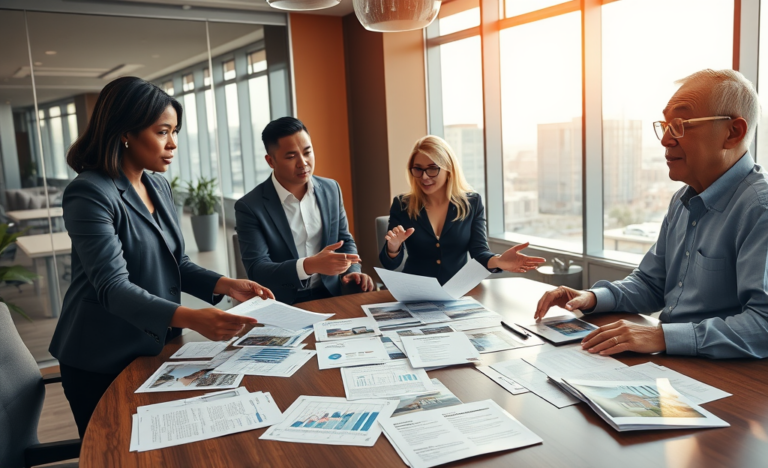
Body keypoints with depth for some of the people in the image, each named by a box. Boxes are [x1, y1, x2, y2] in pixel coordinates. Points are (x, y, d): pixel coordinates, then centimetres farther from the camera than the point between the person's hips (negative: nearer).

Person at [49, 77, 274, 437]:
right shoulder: (89, 194, -19)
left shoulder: (160, 187, 5)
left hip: (155, 350, 7)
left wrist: (226, 285, -8)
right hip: (102, 365, -6)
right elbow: (112, 287, -27)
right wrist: (192, 318, -40)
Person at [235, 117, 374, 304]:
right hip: (283, 304, -4)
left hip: (331, 295, 4)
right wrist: (311, 265, -31)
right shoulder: (249, 207, -9)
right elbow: (256, 270, -15)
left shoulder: (331, 189, 5)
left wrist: (351, 272, -8)